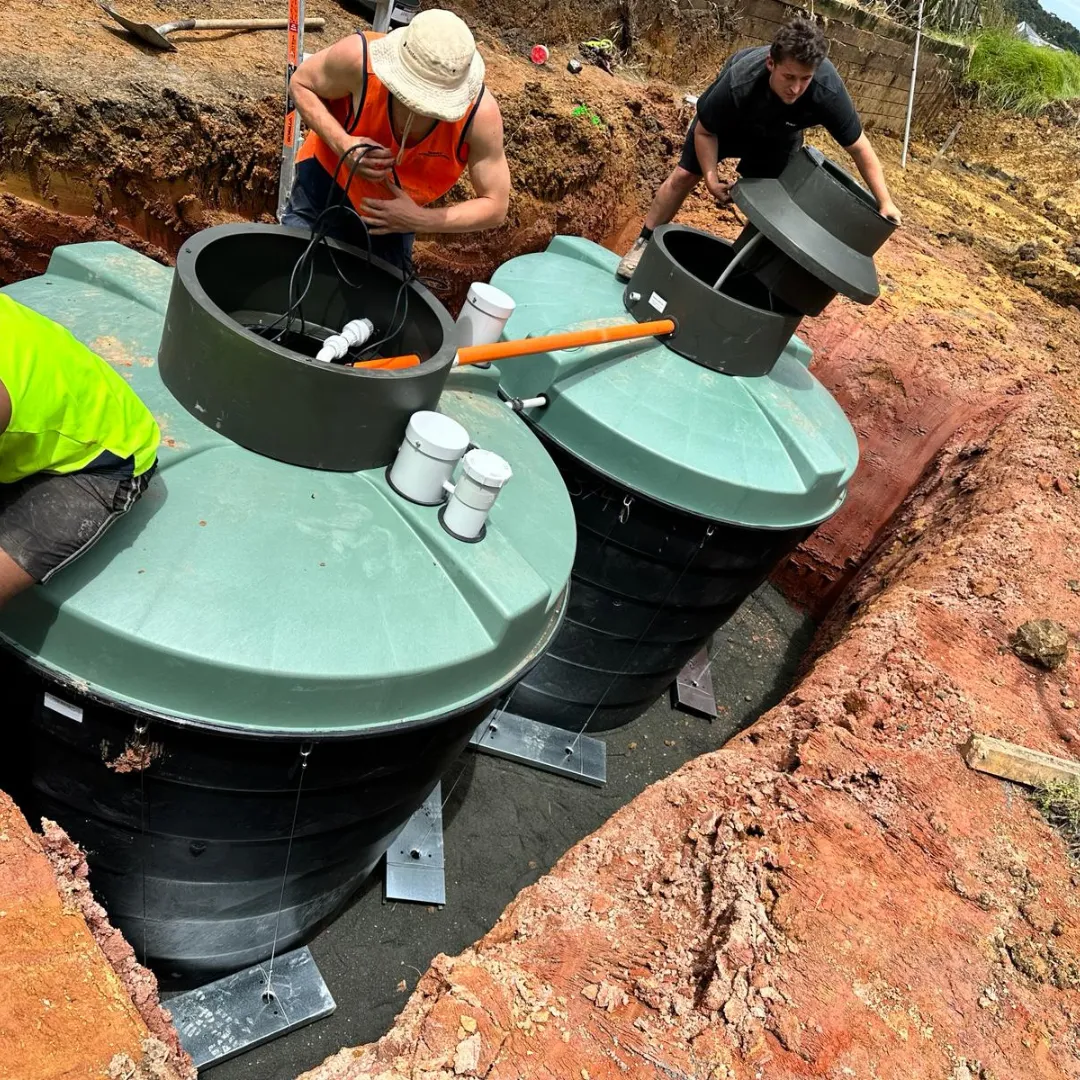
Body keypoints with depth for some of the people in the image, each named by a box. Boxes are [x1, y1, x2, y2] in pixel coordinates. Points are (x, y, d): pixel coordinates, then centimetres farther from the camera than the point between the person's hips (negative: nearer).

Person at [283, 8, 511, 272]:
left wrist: (418, 220, -35)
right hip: (328, 183, -1)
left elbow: (495, 207, -23)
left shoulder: (480, 113, -32)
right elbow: (302, 84, -13)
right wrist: (341, 144, -33)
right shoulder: (359, 57, -33)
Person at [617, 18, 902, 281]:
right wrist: (712, 178, -34)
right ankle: (644, 244, 13)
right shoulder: (737, 85, -45)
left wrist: (885, 202, -29)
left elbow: (859, 146, -30)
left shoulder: (829, 91, -41)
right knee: (685, 175, -2)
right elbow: (704, 131, -25)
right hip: (724, 121, -2)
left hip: (779, 136, 2)